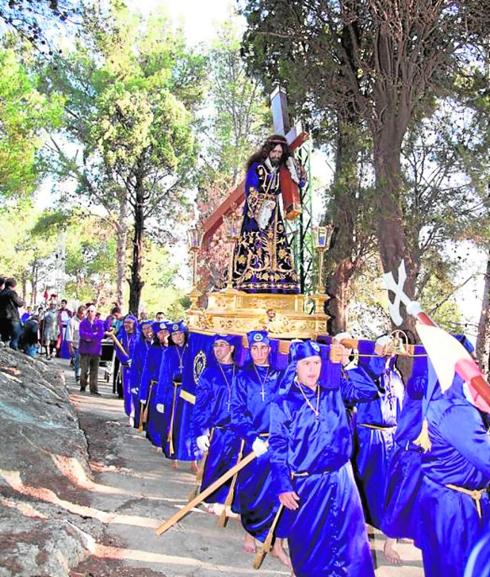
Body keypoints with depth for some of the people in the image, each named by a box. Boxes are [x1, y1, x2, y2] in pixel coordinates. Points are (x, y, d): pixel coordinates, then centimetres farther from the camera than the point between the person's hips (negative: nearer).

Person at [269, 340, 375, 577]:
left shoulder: (333, 395, 3)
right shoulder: (284, 402, -6)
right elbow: (277, 447, -7)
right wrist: (283, 485, -11)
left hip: (340, 479, 3)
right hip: (306, 484, -3)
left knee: (350, 539, 9)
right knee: (310, 544, 12)